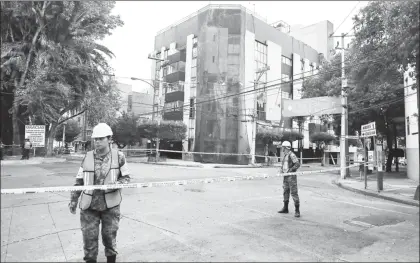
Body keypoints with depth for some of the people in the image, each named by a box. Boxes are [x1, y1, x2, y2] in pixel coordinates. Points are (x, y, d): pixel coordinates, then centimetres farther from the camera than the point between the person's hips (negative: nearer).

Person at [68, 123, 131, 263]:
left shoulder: (118, 156, -5)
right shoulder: (87, 157, 1)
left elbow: (126, 178, 2)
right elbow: (79, 180, 9)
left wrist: (117, 184, -18)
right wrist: (73, 200, 7)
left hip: (110, 205, -1)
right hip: (89, 205, 2)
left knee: (109, 236, 11)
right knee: (89, 237, 7)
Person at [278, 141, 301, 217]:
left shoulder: (291, 155, -12)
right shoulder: (284, 155, 15)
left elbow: (297, 164, -18)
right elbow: (282, 164, 22)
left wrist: (290, 170, -19)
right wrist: (281, 169, 3)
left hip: (291, 176, -9)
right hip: (285, 177, 9)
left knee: (294, 193, -8)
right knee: (285, 192, 13)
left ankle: (297, 210, -3)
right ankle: (285, 208, 24)